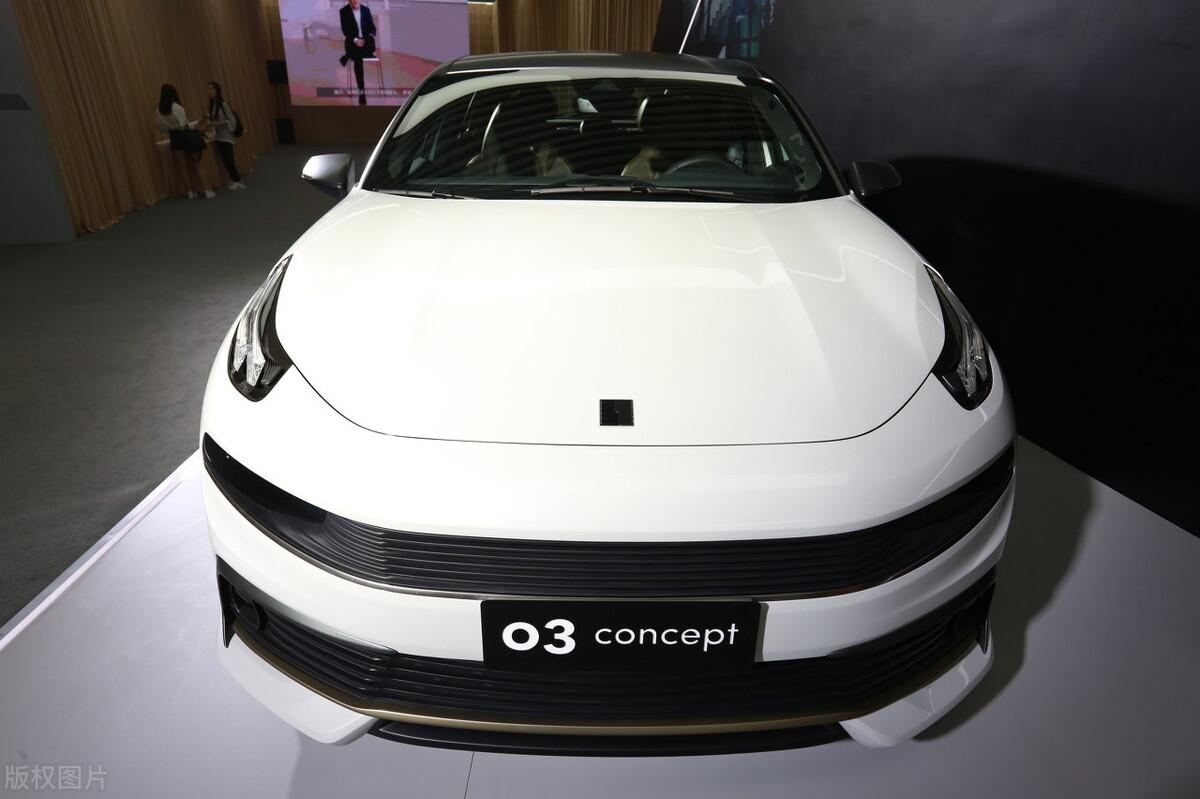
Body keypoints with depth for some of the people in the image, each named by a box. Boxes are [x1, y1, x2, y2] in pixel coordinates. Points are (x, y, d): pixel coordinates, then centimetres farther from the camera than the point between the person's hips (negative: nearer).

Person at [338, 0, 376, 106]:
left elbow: (372, 27, 8)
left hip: (366, 40, 3)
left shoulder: (366, 10, 8)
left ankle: (348, 56, -6)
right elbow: (345, 30, -5)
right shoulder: (344, 11, 0)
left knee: (371, 40, -33)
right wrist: (355, 40, -21)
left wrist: (371, 36, -14)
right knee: (358, 60, -30)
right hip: (353, 41, -3)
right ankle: (361, 91, -27)